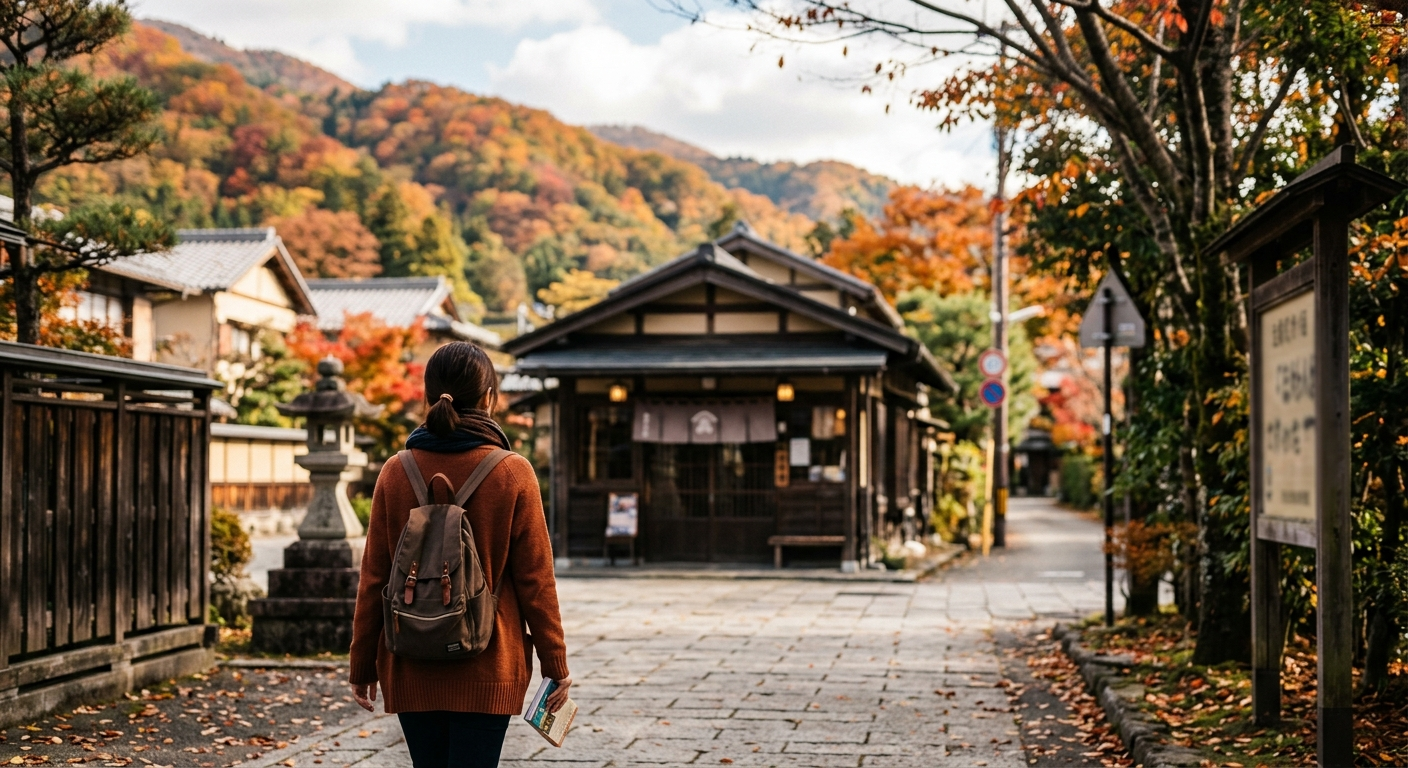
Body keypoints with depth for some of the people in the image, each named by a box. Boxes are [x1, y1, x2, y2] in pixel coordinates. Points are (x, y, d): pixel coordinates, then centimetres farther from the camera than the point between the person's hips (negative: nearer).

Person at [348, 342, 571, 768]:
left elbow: (374, 579, 2)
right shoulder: (513, 473, -7)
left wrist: (362, 665, 11)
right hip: (486, 669, -3)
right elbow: (535, 579, -4)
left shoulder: (396, 473, -1)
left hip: (412, 670, 3)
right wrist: (555, 664, 4)